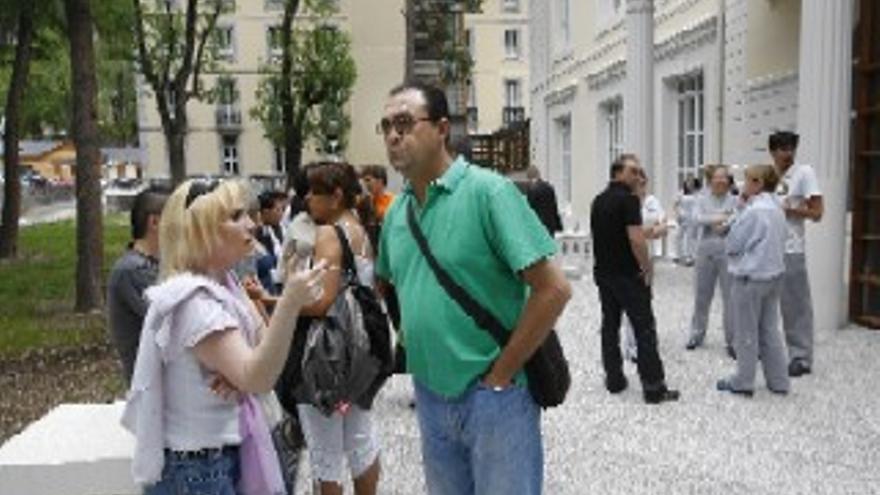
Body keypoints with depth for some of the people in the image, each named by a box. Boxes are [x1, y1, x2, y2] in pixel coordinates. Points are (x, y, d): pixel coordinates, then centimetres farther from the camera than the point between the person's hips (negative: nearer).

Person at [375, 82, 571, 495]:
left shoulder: (488, 192, -15)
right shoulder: (396, 211, 5)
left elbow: (553, 290, -18)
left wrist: (500, 376, -14)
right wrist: (413, 348, 9)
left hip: (493, 397, -6)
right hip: (429, 397, 6)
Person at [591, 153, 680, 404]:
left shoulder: (599, 200, 11)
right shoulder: (628, 199, -14)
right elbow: (636, 239, -22)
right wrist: (647, 267, -10)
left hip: (603, 272, 8)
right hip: (628, 274, -8)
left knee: (610, 325, 12)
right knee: (644, 328, -4)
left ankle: (614, 379, 16)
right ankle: (654, 388, -3)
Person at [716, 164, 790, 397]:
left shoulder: (753, 212, -20)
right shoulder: (776, 210, 8)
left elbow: (732, 245, -14)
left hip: (750, 277, -8)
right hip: (773, 274, 8)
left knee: (747, 333, 3)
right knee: (769, 329, 15)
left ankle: (743, 382, 14)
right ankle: (778, 381, 21)